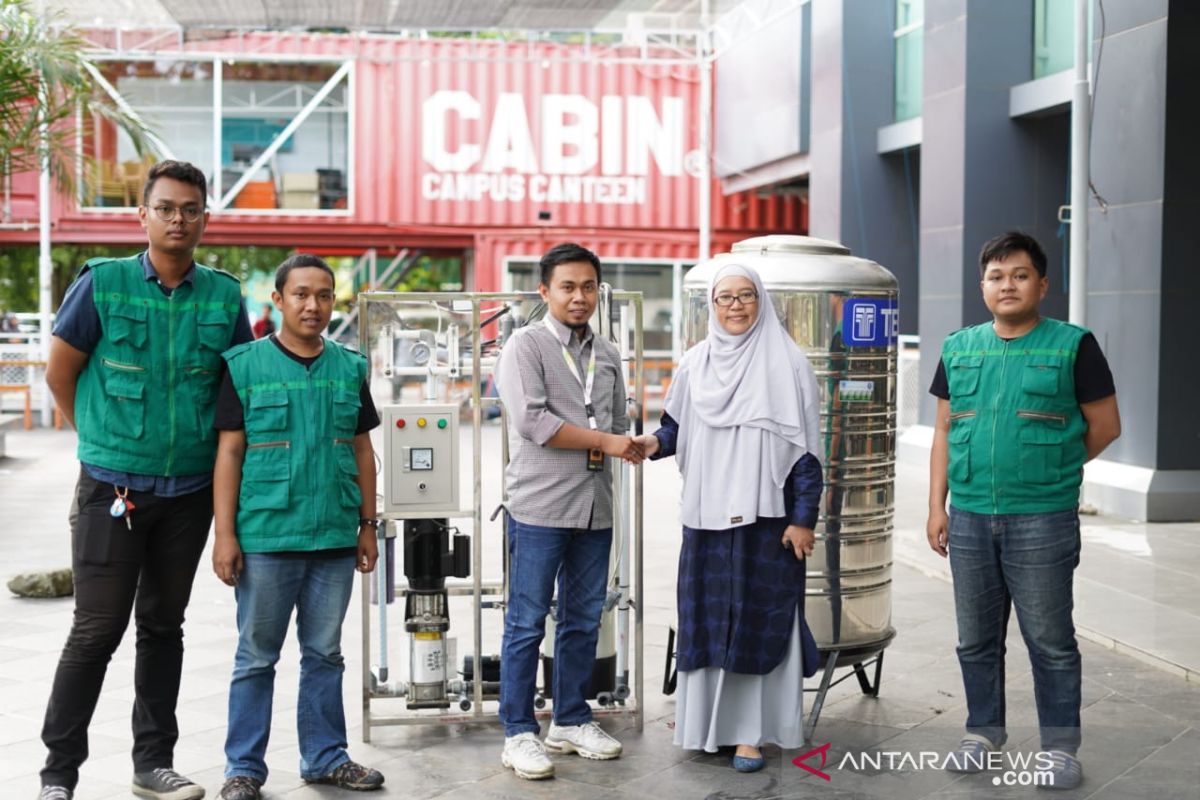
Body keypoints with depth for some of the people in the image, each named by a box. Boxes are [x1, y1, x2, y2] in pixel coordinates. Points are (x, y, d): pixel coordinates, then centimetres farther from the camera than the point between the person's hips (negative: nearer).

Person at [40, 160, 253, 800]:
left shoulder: (224, 296, 3)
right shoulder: (102, 284, -5)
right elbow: (59, 374, 3)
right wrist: (103, 439, 8)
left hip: (189, 491, 3)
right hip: (112, 488, -3)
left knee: (163, 626, 13)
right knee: (97, 630, -1)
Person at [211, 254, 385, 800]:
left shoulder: (350, 368, 8)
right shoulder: (245, 365, -3)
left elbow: (362, 451, 12)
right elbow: (229, 453, -4)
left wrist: (367, 525, 10)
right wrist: (224, 535, -8)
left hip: (335, 539, 4)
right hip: (265, 538, -3)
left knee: (325, 654, 13)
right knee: (256, 657, 6)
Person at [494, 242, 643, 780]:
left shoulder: (608, 355, 15)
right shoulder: (526, 346, -4)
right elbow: (531, 420, -15)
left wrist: (628, 447, -4)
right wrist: (602, 442, -12)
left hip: (595, 508, 6)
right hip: (540, 507, -6)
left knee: (583, 620, 13)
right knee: (527, 624, 0)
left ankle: (570, 720, 25)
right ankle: (519, 733, 8)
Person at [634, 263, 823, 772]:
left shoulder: (787, 364, -3)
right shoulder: (694, 364, 9)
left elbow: (805, 448, -5)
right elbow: (677, 426, 13)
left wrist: (803, 518, -9)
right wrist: (654, 442, -10)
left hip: (767, 515, -4)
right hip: (707, 514, 4)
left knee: (759, 616, -1)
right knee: (706, 615, 8)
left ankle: (750, 729, 8)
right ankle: (707, 719, 20)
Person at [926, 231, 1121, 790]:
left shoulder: (1072, 346, -3)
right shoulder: (959, 348, 9)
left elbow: (1105, 425, 0)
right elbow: (945, 431, 11)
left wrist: (1050, 470, 4)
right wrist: (938, 506, 7)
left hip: (1042, 521, -4)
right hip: (969, 519, 4)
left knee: (1050, 641, 4)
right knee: (977, 640, 13)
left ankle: (1059, 746, 17)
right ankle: (983, 734, 28)